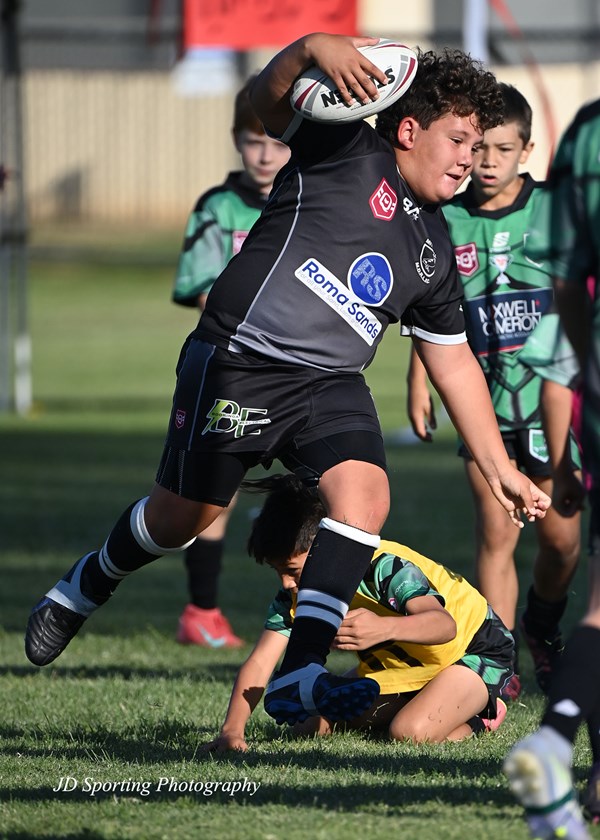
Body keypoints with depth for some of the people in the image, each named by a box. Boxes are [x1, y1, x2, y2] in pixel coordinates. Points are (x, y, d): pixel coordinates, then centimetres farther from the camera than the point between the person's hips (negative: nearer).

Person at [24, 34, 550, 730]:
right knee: (186, 514, 5)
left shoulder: (433, 245, 16)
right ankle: (82, 590, 37)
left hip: (330, 385, 6)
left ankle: (299, 676, -24)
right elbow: (265, 101, -16)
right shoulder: (349, 149, -2)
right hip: (239, 361, -5)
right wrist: (315, 50, -37)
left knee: (364, 492, -20)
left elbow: (453, 361, 22)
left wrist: (498, 469, 20)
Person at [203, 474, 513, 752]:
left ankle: (477, 719, 0)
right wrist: (232, 729, -36)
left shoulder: (385, 566, -35)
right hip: (401, 666, 8)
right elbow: (259, 664, -19)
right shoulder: (295, 593, -14)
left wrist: (385, 628, -74)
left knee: (411, 732, -33)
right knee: (313, 728, -5)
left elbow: (444, 624, -52)